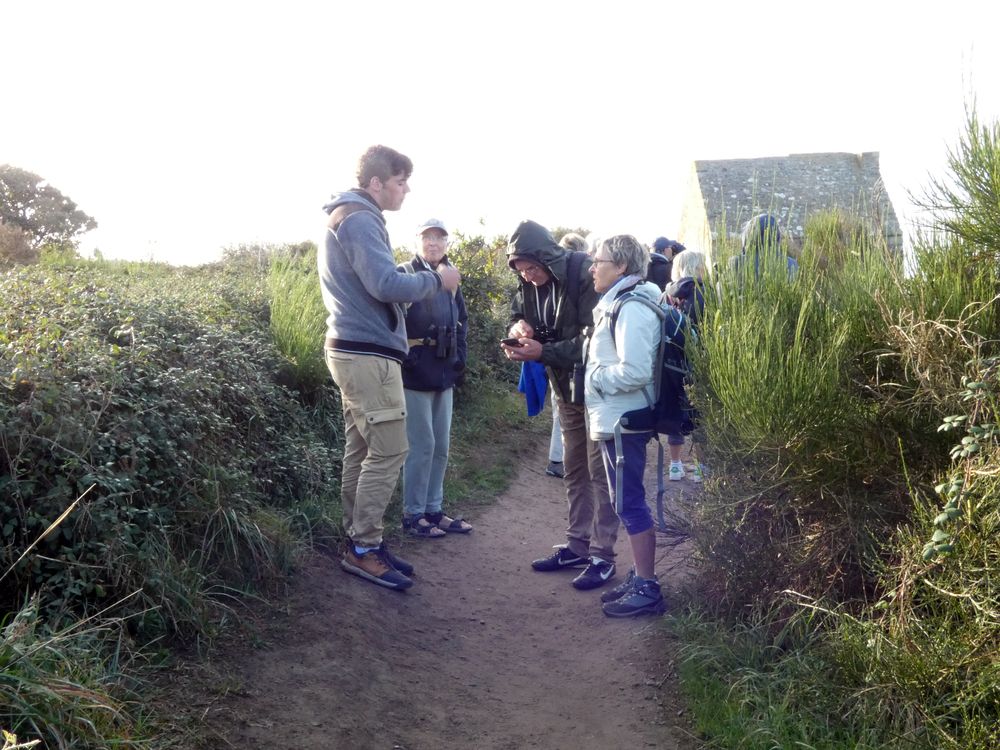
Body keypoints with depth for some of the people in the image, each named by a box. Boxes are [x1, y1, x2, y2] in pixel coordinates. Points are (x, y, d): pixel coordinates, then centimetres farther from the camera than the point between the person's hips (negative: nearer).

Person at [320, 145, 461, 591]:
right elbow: (386, 285, -25)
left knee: (361, 450, 12)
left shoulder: (348, 217, 19)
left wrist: (421, 282, 10)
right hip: (369, 354, -11)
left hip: (353, 350, 11)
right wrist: (436, 280, -11)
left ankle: (359, 541, 19)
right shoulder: (360, 219, -14)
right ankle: (363, 549, -1)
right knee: (388, 451, -7)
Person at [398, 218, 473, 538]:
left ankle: (433, 509, 23)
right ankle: (413, 514, 8)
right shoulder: (404, 274, -8)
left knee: (441, 446, 12)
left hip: (444, 375, 7)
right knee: (422, 445, -4)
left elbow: (462, 321, 22)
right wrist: (405, 359, -17)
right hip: (415, 375, -7)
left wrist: (460, 358, 11)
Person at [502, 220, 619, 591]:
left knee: (599, 470, -3)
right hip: (565, 389, 8)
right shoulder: (528, 285, 1)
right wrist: (518, 328, -13)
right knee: (573, 470, 14)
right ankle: (578, 545, 24)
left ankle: (603, 555, 4)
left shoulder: (584, 275, -22)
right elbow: (517, 317, 11)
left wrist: (542, 352, -30)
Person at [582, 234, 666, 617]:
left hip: (623, 422, -10)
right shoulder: (620, 303, 14)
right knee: (629, 502, 15)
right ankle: (640, 577, 25)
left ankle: (647, 588, 5)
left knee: (630, 502, -4)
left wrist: (595, 377, -14)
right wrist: (596, 376, 8)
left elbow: (635, 371, -25)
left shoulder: (631, 309, -18)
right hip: (617, 420, 10)